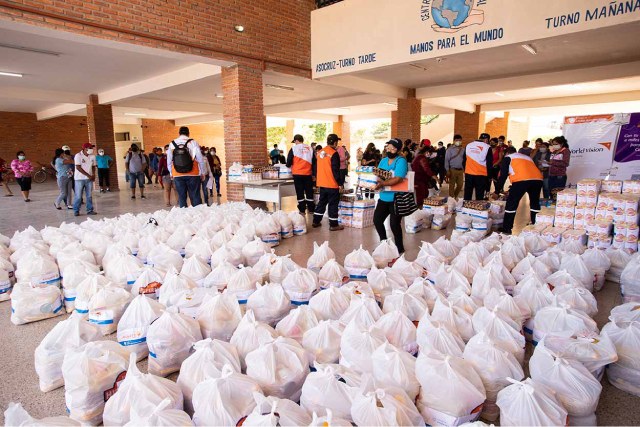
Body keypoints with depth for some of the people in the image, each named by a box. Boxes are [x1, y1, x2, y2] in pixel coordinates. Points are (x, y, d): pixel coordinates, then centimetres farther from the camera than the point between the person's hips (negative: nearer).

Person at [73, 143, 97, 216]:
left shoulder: (92, 156, 5)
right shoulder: (78, 156, -10)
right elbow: (78, 167, -14)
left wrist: (93, 175, -3)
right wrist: (88, 175, -17)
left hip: (89, 179, 4)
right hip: (79, 179, -4)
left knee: (89, 196, 7)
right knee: (78, 196, -1)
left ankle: (90, 210, 13)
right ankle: (76, 211, 10)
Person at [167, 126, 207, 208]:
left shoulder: (172, 144, 4)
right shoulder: (193, 142, -4)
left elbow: (169, 161, 9)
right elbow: (200, 159, -3)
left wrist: (171, 173, 20)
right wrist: (202, 173, 6)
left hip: (177, 175, 2)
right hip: (192, 174, -2)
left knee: (181, 197, 7)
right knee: (195, 197, 2)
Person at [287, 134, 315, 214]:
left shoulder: (294, 148, -4)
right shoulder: (310, 148, 5)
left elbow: (289, 162, -4)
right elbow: (314, 162, 8)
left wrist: (289, 165, 19)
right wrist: (313, 174, 16)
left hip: (297, 174, -3)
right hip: (308, 174, 3)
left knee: (300, 192, 4)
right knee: (309, 192, 11)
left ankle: (302, 210, 6)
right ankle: (311, 209, 16)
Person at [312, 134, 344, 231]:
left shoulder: (319, 152, 9)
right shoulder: (334, 153, -14)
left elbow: (316, 168, 15)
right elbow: (335, 170, -17)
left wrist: (318, 179, 23)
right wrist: (340, 183, -11)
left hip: (322, 183, 7)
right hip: (332, 184, -7)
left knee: (322, 202, 18)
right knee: (333, 204, 0)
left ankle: (316, 221, 22)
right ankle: (333, 225, 5)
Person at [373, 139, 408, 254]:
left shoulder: (401, 161, -14)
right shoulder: (383, 160, 10)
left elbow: (398, 179, -27)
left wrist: (382, 184, -34)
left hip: (396, 198, -7)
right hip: (384, 197, 8)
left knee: (394, 224, -2)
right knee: (377, 220, 11)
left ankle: (399, 248, 19)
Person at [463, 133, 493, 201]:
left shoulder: (468, 145, 8)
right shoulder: (487, 147, -4)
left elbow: (464, 160, 12)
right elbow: (489, 163, -3)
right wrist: (489, 175, 6)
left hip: (468, 174, 4)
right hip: (481, 175, -4)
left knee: (467, 194, 10)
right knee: (479, 196, 2)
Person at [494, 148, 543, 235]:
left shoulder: (508, 157, 20)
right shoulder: (527, 157, 38)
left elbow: (503, 175, 13)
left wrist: (497, 191, 18)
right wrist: (513, 189, 43)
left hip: (522, 179, -6)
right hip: (538, 179, 6)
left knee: (511, 204, 2)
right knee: (535, 203, 23)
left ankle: (506, 229, 2)